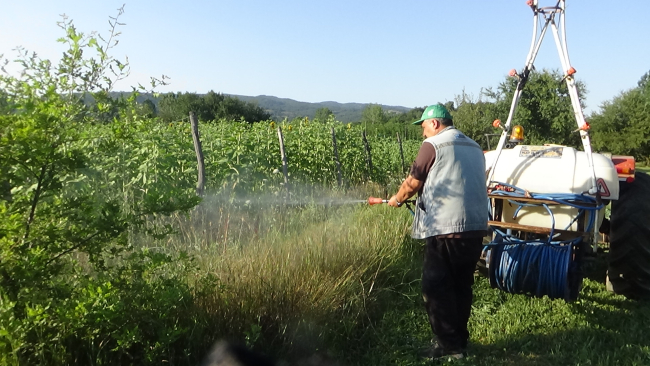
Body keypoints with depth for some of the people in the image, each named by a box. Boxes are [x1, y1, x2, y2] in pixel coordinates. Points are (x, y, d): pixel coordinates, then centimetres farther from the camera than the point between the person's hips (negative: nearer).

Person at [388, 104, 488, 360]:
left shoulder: (433, 145, -4)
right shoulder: (474, 147, 19)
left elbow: (412, 183, -2)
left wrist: (397, 200, 17)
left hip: (446, 229, -8)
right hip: (475, 228, 8)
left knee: (436, 290, 2)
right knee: (461, 287, 16)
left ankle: (449, 346, 4)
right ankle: (460, 341, 24)